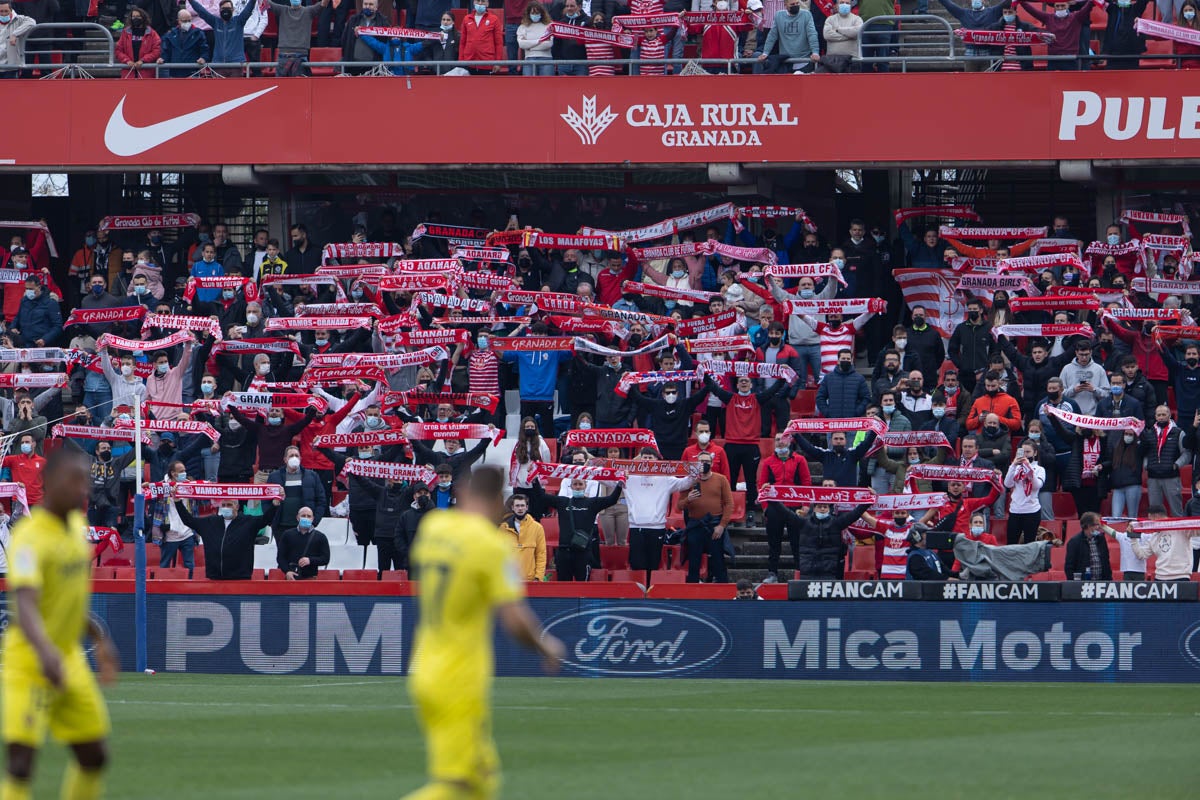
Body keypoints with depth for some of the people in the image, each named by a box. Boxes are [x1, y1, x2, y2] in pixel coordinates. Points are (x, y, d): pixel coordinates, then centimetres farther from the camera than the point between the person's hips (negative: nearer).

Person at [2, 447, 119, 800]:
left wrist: (99, 638, 27)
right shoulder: (30, 537, -21)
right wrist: (44, 652, -52)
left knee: (94, 755, 11)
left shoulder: (76, 526, 6)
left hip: (70, 657, 8)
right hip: (30, 663, -8)